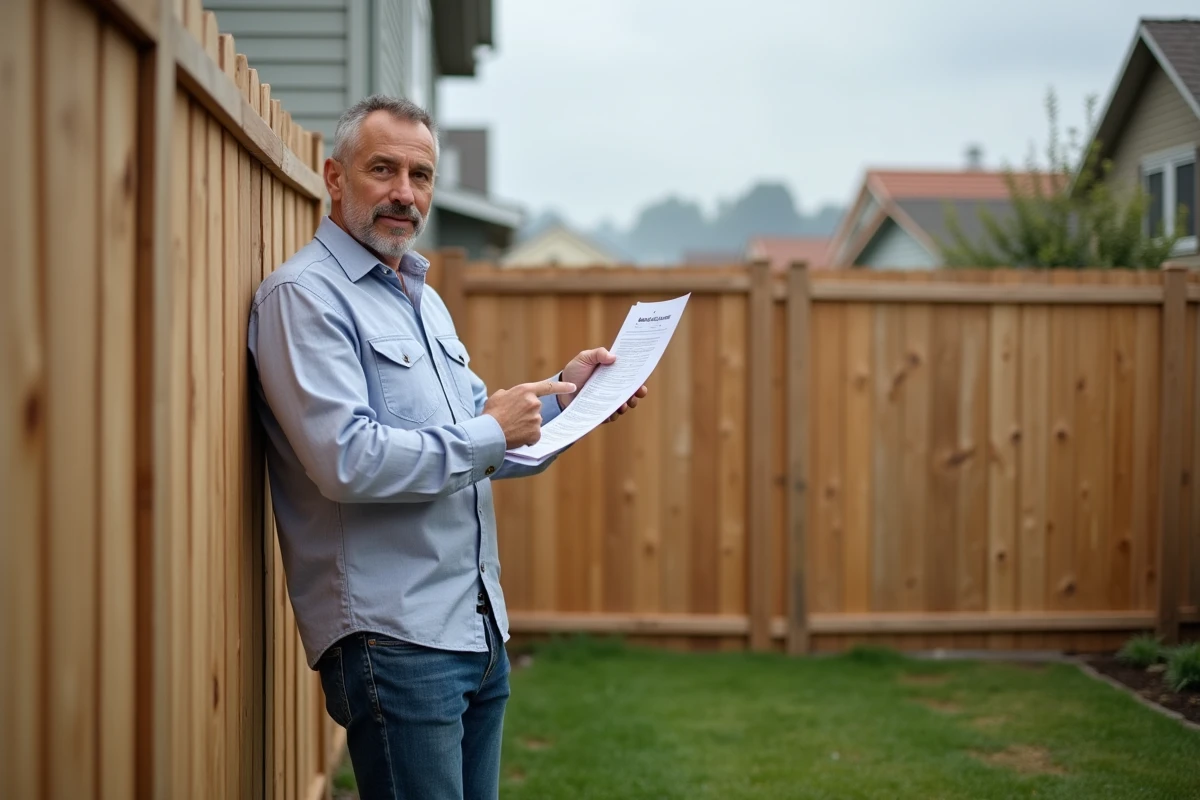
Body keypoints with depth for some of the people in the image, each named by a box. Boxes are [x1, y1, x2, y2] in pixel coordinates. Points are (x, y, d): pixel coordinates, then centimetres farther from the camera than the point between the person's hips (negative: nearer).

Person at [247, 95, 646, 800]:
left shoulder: (423, 296, 19)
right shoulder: (304, 295, -10)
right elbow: (347, 461, -22)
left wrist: (560, 399, 10)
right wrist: (489, 433, -14)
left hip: (479, 628, 9)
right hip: (393, 636, -9)